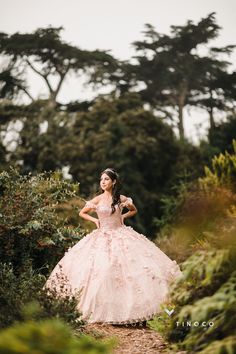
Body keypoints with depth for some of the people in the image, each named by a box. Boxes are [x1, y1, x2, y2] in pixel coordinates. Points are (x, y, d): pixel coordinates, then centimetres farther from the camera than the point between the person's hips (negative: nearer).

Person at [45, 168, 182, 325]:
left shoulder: (121, 199, 1)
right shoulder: (97, 200, -1)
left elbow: (134, 210, 20)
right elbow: (82, 213, 13)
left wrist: (123, 216, 5)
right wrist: (95, 220, 1)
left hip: (121, 236, 1)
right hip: (102, 238, -1)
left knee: (127, 268, -9)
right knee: (100, 271, -9)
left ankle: (127, 307, 0)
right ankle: (103, 309, 1)